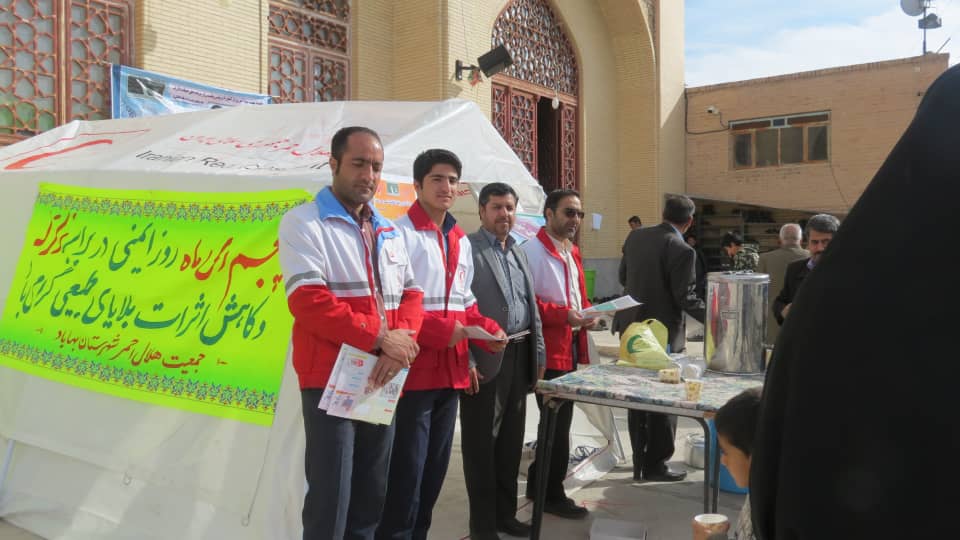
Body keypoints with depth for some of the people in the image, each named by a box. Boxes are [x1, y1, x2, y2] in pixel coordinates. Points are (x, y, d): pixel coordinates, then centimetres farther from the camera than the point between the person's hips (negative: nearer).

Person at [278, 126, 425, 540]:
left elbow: (411, 294, 12)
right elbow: (308, 300, -16)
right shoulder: (303, 222, -5)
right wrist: (378, 337, -18)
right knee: (331, 501, 0)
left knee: (371, 500, 15)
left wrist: (400, 342, -8)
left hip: (382, 380, 6)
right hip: (330, 380, -6)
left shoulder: (388, 231, 15)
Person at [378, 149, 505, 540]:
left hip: (451, 370, 8)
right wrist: (441, 330, -21)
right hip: (414, 369, -7)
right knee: (406, 473, -3)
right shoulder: (399, 234, -8)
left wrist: (487, 329, 4)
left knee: (434, 470, 16)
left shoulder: (461, 242, 16)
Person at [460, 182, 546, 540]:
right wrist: (466, 361, -19)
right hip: (485, 359, -7)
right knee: (481, 442, 4)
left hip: (520, 356, 7)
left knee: (511, 439, 15)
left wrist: (538, 353, 14)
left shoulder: (519, 252, 16)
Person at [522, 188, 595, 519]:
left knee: (557, 420, 16)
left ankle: (538, 484, 31)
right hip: (548, 350, -9)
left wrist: (587, 313, 1)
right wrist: (563, 315, -25)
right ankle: (552, 494, 14)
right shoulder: (532, 250, -13)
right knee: (558, 422, 0)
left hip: (570, 347, 9)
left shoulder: (572, 252, 16)